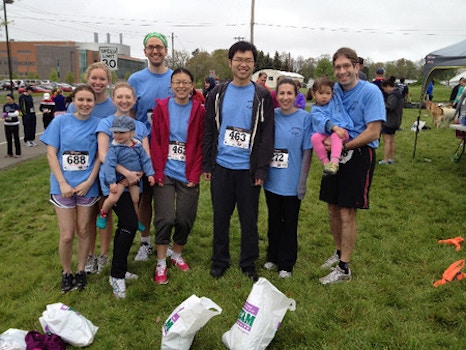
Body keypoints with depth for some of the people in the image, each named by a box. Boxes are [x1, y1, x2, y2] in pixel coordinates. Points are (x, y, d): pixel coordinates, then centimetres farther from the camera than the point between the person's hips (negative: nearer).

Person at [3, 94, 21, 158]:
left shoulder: (16, 106, -7)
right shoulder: (5, 106, 6)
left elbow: (16, 113, -22)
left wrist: (8, 114, -32)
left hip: (15, 124, -4)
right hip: (7, 125, 4)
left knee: (16, 139, 1)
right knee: (8, 139, 8)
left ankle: (18, 153, 7)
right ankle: (9, 153, 16)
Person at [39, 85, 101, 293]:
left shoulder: (98, 125, -1)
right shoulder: (60, 121, -3)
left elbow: (99, 156, 0)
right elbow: (51, 153, -4)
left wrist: (89, 182, -11)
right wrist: (62, 183, -12)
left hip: (87, 186, 1)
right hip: (63, 186, 0)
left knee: (83, 231, 11)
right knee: (67, 235, 2)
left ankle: (81, 271, 28)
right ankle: (66, 272, 25)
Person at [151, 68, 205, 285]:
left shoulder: (199, 110, 1)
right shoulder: (162, 107, 1)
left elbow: (202, 145, 1)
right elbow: (155, 141, 0)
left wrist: (195, 175, -5)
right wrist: (158, 171, -7)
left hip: (188, 176, 1)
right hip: (165, 174, -1)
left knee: (185, 219, 6)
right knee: (165, 218, -4)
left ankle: (177, 255, 31)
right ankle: (161, 264, 13)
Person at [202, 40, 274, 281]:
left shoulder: (262, 96, 0)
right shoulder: (218, 94, 6)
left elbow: (267, 135, -2)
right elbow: (209, 131, 8)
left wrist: (262, 169, -8)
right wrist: (206, 164, 4)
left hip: (249, 168, -1)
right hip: (221, 166, 2)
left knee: (249, 219, 8)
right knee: (220, 217, 11)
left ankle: (248, 263, 26)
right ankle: (219, 261, 28)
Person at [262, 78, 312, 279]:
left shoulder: (305, 118, -8)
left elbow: (307, 151, -7)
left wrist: (302, 181, -9)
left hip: (292, 183, -3)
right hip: (272, 180, 3)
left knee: (289, 224, 10)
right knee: (273, 221, 18)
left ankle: (286, 264, 26)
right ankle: (273, 257, 36)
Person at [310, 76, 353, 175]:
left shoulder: (336, 99, 15)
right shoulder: (315, 110, 2)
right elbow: (322, 120, -18)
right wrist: (335, 127, -32)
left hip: (342, 131, 0)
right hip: (325, 134, 0)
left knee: (335, 136, -35)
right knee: (315, 137, -30)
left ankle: (334, 161, -48)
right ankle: (325, 162, -23)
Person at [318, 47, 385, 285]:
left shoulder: (370, 92, -12)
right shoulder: (333, 90, 6)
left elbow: (373, 132, -18)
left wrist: (342, 146, -19)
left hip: (358, 156, -6)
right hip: (335, 156, 6)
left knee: (347, 212, -3)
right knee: (333, 208, 13)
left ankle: (344, 268, 10)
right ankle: (339, 252, 34)